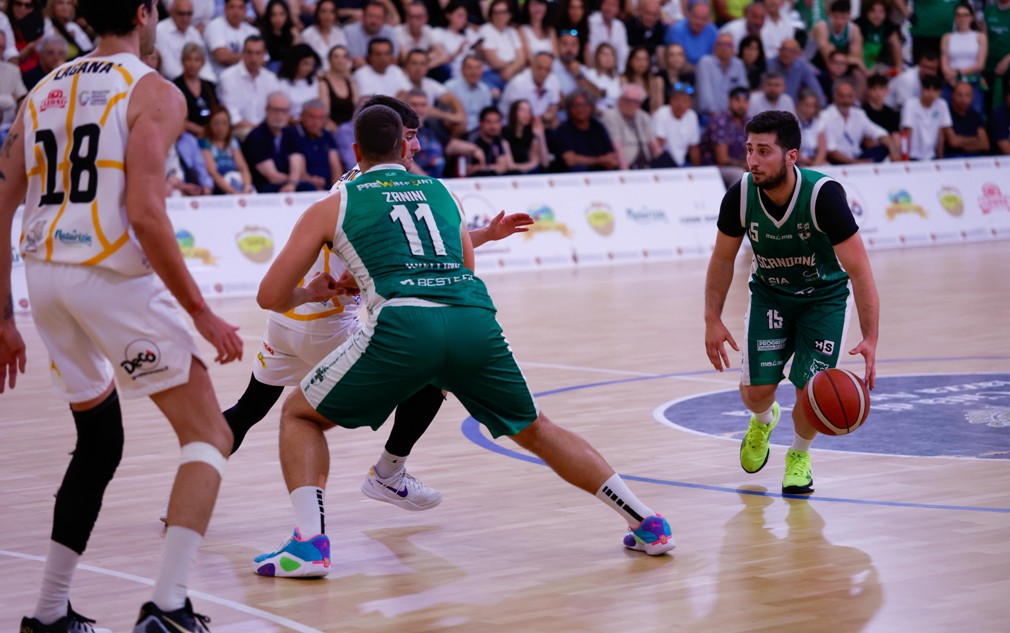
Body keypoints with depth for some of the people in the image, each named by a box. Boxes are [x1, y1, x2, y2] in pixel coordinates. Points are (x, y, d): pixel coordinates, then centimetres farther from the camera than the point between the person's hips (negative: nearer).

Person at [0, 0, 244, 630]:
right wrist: (202, 314, -10)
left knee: (99, 443, 24)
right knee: (210, 437, 2)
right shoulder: (153, 93, -5)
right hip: (114, 276, -7)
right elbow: (145, 216, -16)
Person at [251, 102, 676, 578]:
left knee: (300, 414, 16)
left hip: (405, 325, -4)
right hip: (475, 321, 4)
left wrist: (314, 294, 42)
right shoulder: (442, 193, 29)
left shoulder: (331, 207, 20)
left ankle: (309, 542, -2)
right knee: (535, 430, 24)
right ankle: (647, 523, 19)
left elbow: (270, 297, 19)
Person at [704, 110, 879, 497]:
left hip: (825, 296, -2)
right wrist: (713, 320, -7)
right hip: (769, 294, 2)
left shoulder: (823, 195, -32)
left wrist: (870, 340, -36)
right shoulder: (740, 196, -22)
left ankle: (799, 454, 20)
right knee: (755, 390, -8)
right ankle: (763, 421, 33)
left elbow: (859, 270, -28)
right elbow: (723, 259, -3)